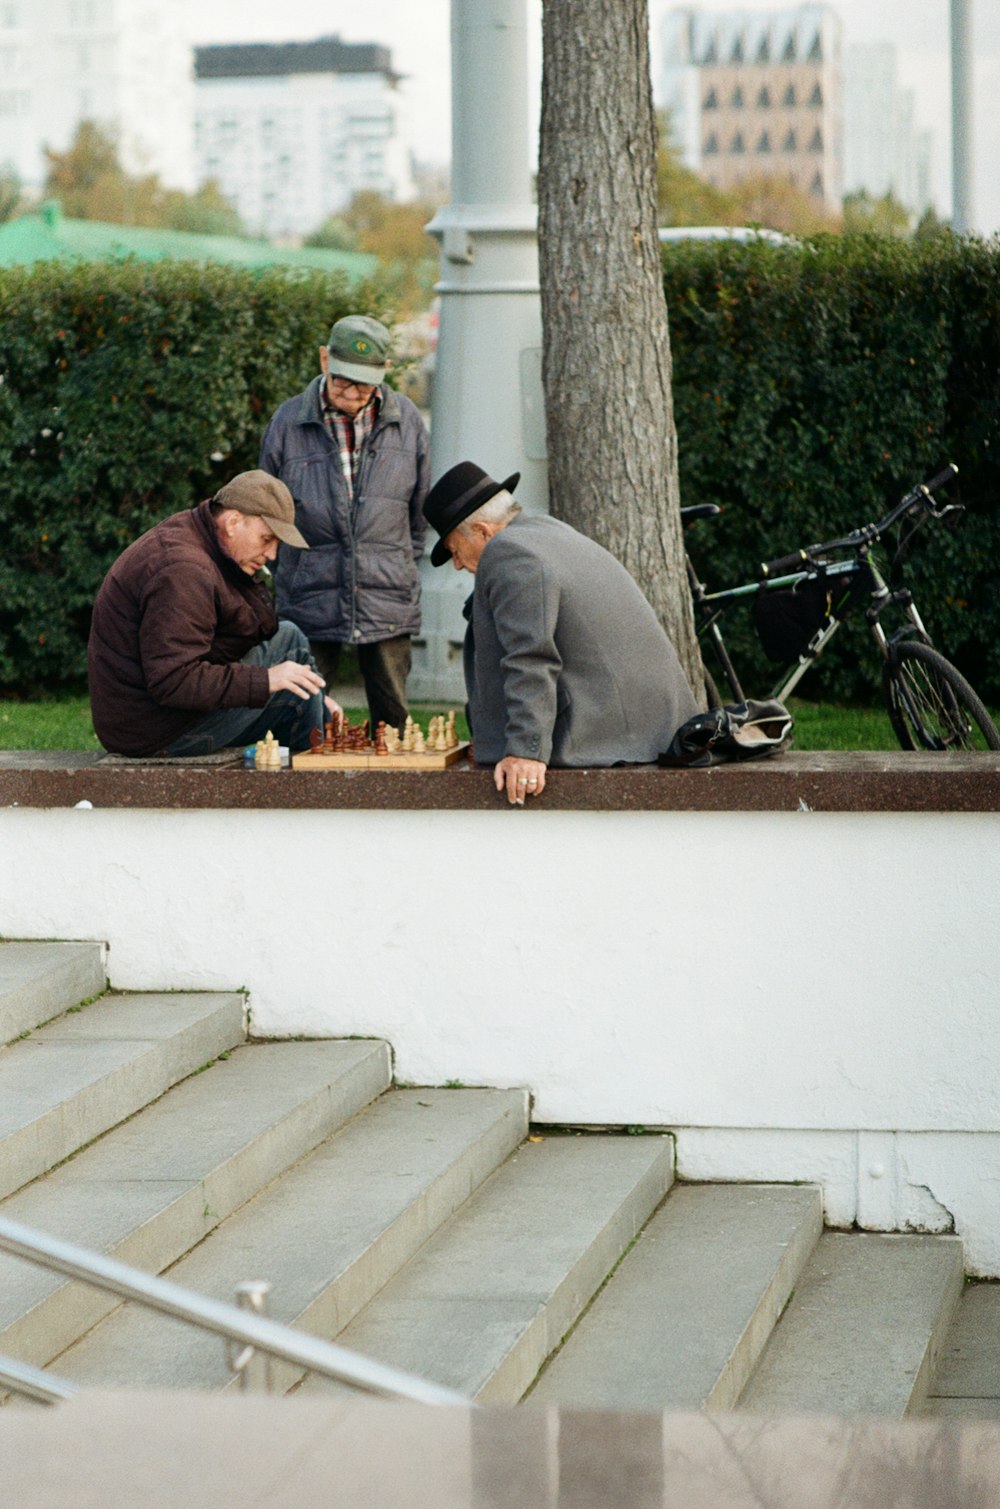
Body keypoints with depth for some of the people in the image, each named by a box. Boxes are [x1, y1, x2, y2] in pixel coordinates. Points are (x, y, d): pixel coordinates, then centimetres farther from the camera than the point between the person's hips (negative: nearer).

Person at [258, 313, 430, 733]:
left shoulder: (406, 422, 3)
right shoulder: (288, 423, 0)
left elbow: (419, 509, 15)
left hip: (387, 601, 1)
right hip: (310, 599, -1)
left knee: (392, 719, 4)